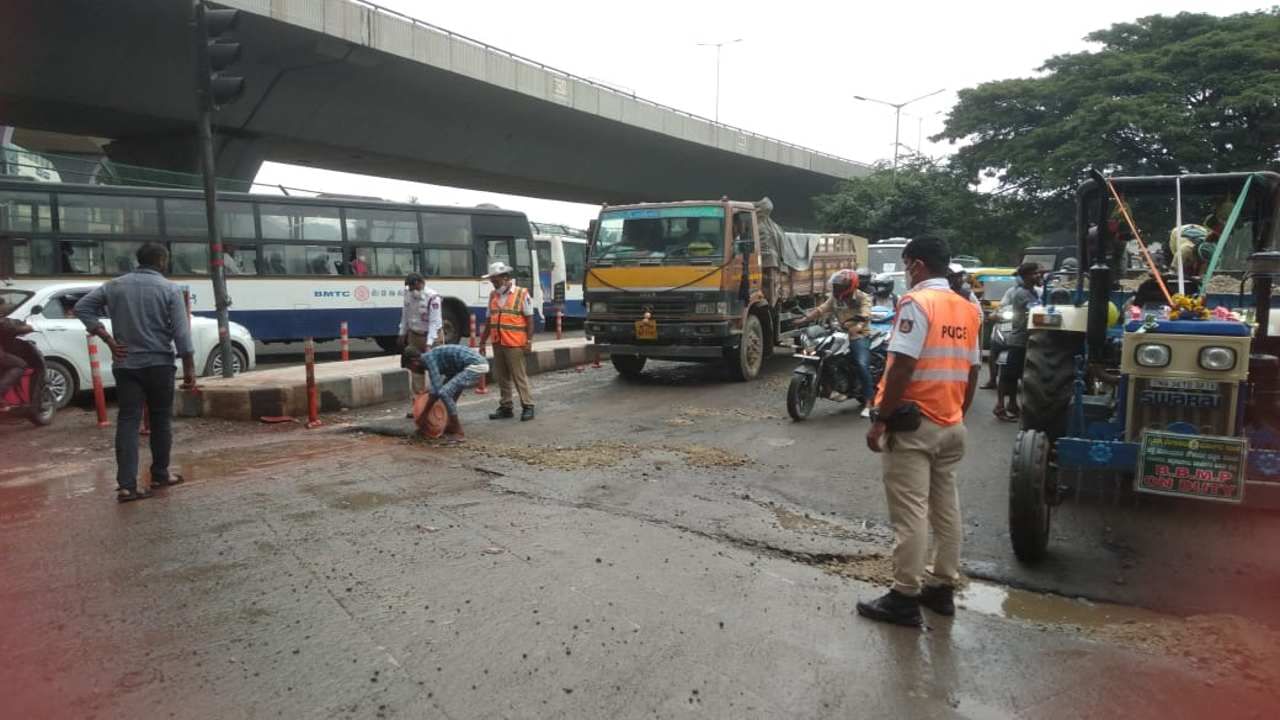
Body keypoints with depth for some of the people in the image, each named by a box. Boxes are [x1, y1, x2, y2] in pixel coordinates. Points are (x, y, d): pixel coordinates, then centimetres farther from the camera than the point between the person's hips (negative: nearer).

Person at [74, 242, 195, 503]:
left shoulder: (114, 286, 7)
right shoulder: (170, 289, -5)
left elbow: (82, 307, 3)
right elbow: (182, 334, -9)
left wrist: (109, 340, 1)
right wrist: (189, 368, -4)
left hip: (125, 365, 3)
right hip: (158, 364, -3)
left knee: (127, 422, 1)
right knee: (161, 420, 11)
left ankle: (126, 485, -6)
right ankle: (160, 475, 20)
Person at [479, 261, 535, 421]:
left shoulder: (522, 294, -3)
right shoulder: (493, 295, 13)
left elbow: (529, 319, -4)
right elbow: (489, 320, 17)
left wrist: (529, 340, -11)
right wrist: (483, 342, 15)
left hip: (515, 344, -6)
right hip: (497, 343, 6)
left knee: (519, 376, -3)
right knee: (501, 377, 10)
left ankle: (527, 406, 5)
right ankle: (505, 407, 19)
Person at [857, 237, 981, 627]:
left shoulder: (917, 302, -13)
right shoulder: (968, 310, 10)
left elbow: (902, 366, -20)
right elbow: (972, 373, 13)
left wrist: (880, 419, -15)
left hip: (913, 423, -8)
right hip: (950, 425, 8)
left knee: (910, 513, -3)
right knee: (946, 508, 14)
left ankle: (905, 598, 3)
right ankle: (942, 587, 24)